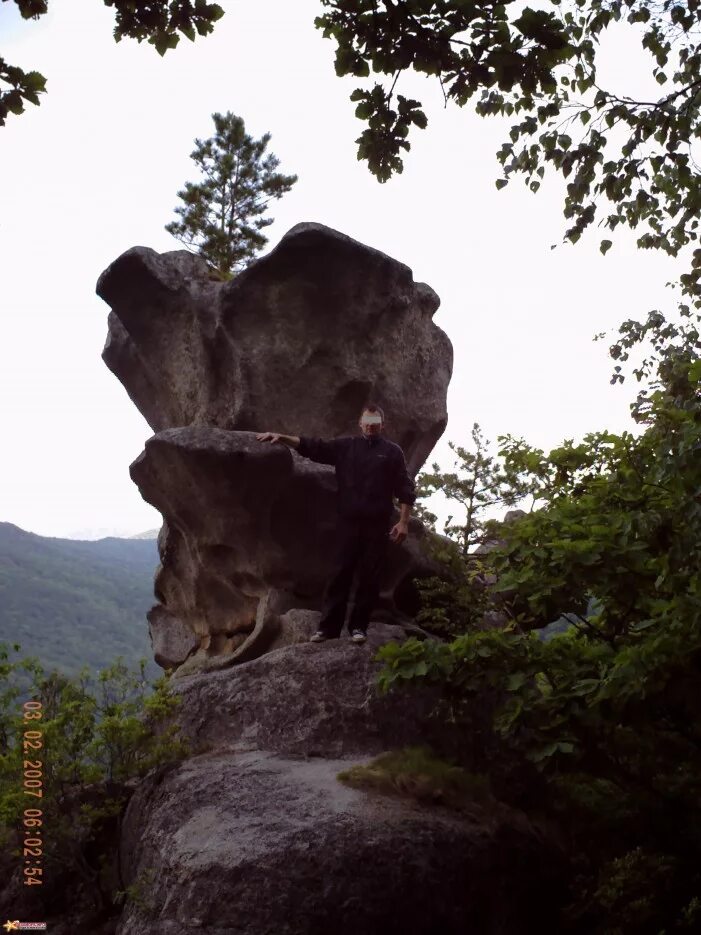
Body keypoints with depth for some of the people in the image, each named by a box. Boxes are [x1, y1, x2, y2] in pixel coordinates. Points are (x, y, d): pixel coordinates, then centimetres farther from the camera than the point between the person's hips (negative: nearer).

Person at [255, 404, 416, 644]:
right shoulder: (346, 445, 11)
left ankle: (358, 627, 9)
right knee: (340, 573, 0)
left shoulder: (392, 452, 7)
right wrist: (282, 437, -9)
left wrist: (403, 522, -3)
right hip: (349, 521, 1)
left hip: (377, 524, -1)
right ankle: (328, 627, 1)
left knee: (369, 577, 1)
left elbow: (405, 489, 4)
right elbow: (312, 446, 3)